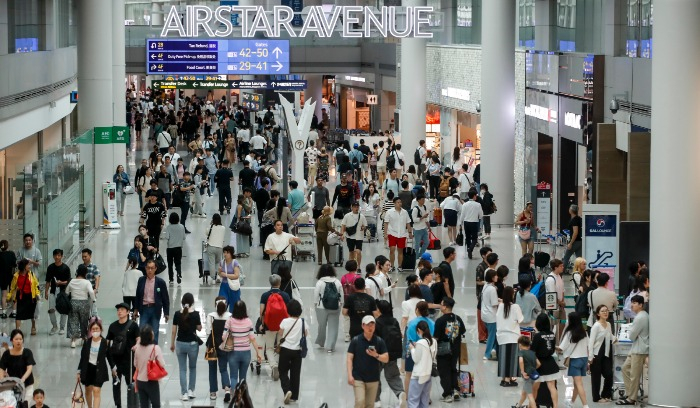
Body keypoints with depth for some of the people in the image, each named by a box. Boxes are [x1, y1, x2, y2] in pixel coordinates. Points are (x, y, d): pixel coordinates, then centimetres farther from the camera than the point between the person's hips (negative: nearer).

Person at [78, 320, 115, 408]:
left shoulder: (105, 343, -9)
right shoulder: (87, 342, -5)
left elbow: (109, 356, 5)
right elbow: (82, 358, 3)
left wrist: (113, 368, 14)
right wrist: (79, 371, 5)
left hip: (99, 370, -3)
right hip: (88, 369, 3)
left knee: (96, 391, -13)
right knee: (88, 390, 17)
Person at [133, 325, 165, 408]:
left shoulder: (137, 348, -3)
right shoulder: (155, 348, -17)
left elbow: (135, 364, 6)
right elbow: (162, 364, -15)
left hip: (140, 381, 4)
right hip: (152, 382, -4)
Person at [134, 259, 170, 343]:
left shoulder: (160, 282, -5)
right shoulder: (141, 280, 2)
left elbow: (165, 298, 0)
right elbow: (138, 296, 11)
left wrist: (166, 313, -1)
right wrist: (136, 310, 11)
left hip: (155, 309, -2)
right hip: (144, 308, 2)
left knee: (154, 333, 6)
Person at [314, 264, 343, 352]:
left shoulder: (319, 282, -10)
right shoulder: (337, 282, -2)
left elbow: (316, 296, -7)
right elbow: (341, 296, 3)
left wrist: (316, 304, 7)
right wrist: (340, 306, 13)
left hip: (322, 308, -1)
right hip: (335, 308, 1)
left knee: (322, 326, 16)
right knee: (333, 327, 5)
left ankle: (321, 343, 33)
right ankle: (330, 346, 2)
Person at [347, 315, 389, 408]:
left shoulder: (379, 341, 0)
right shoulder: (355, 340, -4)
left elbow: (386, 359, 0)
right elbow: (349, 359, -4)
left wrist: (376, 355, -20)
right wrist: (350, 375, -13)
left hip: (373, 379, 2)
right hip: (358, 378, -2)